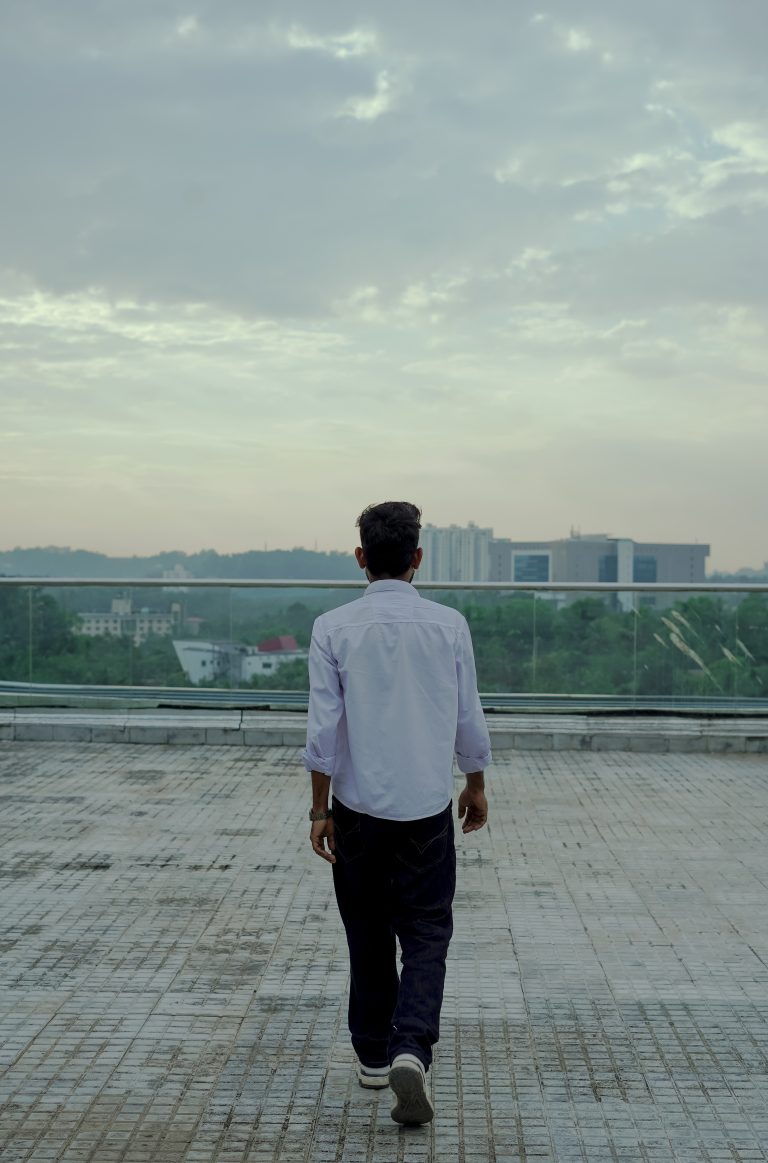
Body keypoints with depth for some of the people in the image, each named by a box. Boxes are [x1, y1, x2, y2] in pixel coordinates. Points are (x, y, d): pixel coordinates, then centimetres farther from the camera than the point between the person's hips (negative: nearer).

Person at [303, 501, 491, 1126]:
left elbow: (323, 728, -7)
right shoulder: (448, 625, -4)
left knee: (368, 933, 15)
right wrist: (476, 789, 18)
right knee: (426, 935, 6)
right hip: (428, 807, 0)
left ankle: (373, 1055, 26)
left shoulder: (333, 629, -6)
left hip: (358, 807, 0)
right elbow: (470, 722, 3)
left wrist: (321, 809, 1)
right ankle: (411, 1049, -14)